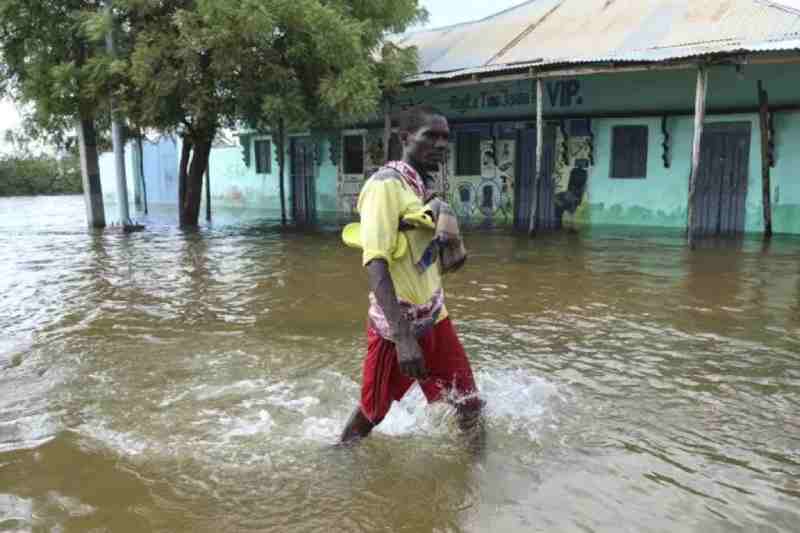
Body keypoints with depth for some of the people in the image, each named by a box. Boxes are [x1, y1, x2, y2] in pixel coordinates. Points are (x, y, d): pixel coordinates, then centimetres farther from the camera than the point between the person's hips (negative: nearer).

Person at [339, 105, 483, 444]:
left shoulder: (425, 189, 7)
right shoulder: (385, 185, -18)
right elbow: (375, 264, -28)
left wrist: (451, 257, -1)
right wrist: (402, 337, -34)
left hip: (434, 317, 7)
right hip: (398, 326, -7)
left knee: (470, 405, 11)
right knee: (373, 411, 13)